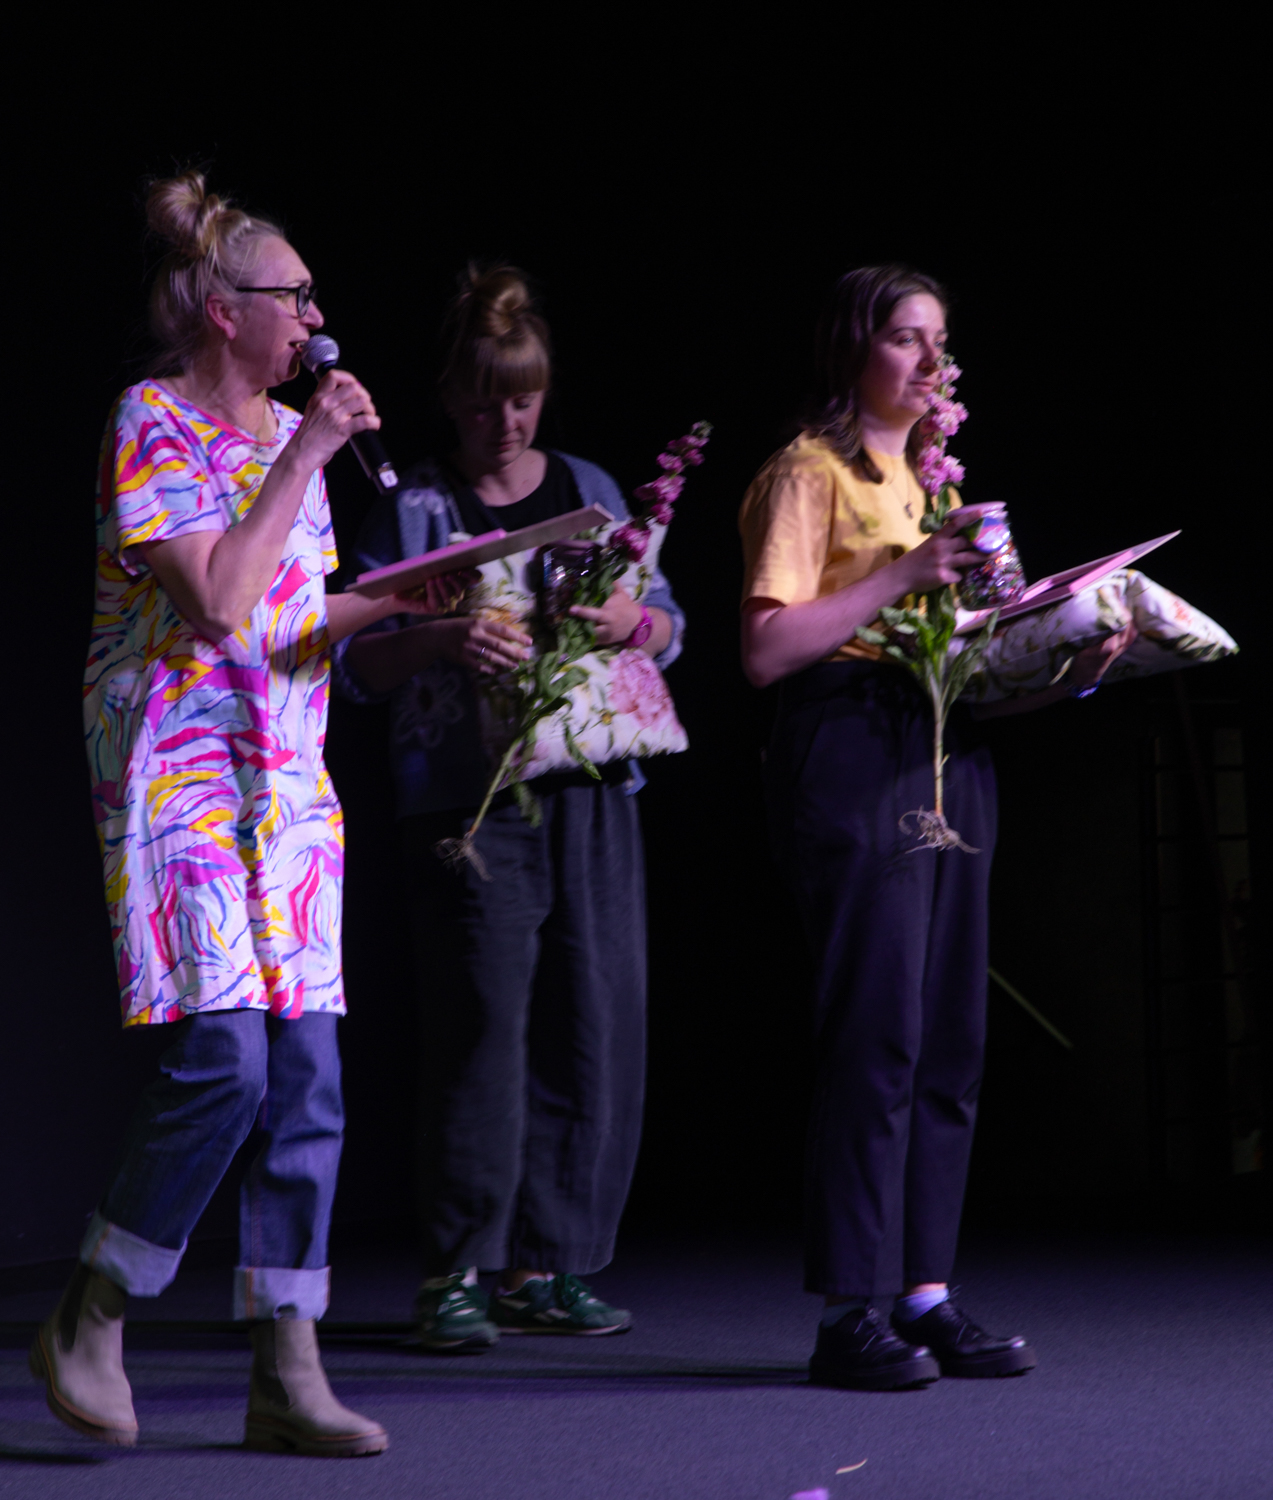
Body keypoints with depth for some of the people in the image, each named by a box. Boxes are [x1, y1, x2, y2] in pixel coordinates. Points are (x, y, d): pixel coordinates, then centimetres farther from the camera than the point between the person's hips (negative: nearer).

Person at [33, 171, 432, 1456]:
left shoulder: (291, 433, 15)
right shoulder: (152, 422, -7)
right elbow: (217, 600, -18)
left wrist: (399, 600, 6)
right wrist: (305, 457, -13)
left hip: (287, 776, 7)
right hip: (178, 773, -7)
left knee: (306, 1076, 1)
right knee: (223, 1060, -16)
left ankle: (287, 1376, 5)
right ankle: (85, 1324, 3)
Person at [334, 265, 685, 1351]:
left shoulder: (589, 491, 15)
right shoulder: (413, 509, 4)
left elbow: (670, 628, 17)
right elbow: (355, 663, -1)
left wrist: (632, 622, -7)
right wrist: (441, 639, -20)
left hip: (591, 791, 4)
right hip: (468, 799, -4)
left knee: (593, 1022, 1)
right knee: (483, 1020, -9)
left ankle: (548, 1266, 11)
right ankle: (459, 1273, -1)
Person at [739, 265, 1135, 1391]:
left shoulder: (923, 479, 24)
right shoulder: (810, 473, -2)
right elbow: (768, 648, -13)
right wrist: (902, 576, -16)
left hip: (947, 748, 9)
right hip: (854, 753, -8)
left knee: (951, 1036, 6)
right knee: (878, 1035, -10)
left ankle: (925, 1295, 10)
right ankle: (850, 1314, -6)